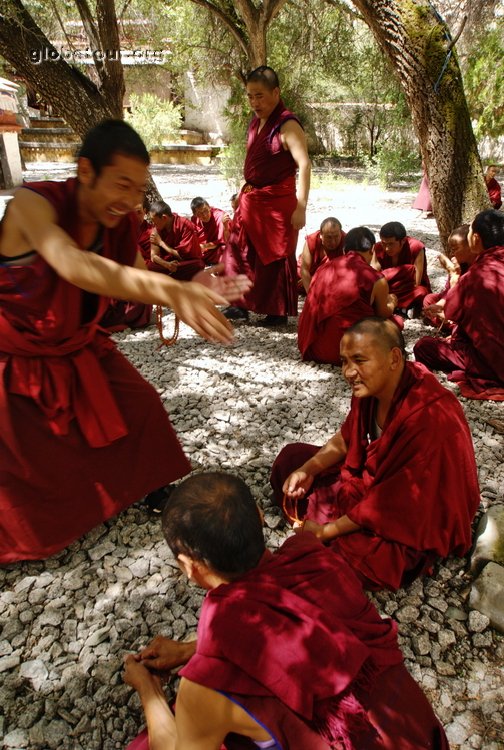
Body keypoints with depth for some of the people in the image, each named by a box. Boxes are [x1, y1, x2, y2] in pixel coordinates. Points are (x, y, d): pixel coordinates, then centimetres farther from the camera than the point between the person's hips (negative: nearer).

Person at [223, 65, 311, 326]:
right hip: (251, 198, 8)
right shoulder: (255, 123, 11)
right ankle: (242, 304, 20)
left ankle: (279, 311, 15)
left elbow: (304, 165, -21)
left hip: (278, 202, -8)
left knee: (275, 257, 1)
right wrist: (245, 192, 17)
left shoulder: (287, 125, -14)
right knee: (239, 251, 9)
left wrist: (301, 207, -27)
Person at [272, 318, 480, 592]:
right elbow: (347, 438, 6)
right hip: (369, 479, 8)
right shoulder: (372, 386, -12)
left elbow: (393, 505, -28)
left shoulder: (428, 417, -35)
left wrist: (328, 530, -20)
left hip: (415, 518, -7)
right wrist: (308, 470, -9)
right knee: (291, 458, 7)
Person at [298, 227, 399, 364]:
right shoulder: (376, 279, -4)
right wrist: (392, 303, 41)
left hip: (311, 346, 6)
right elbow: (383, 314, 16)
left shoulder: (325, 268, 10)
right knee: (396, 321, 15)